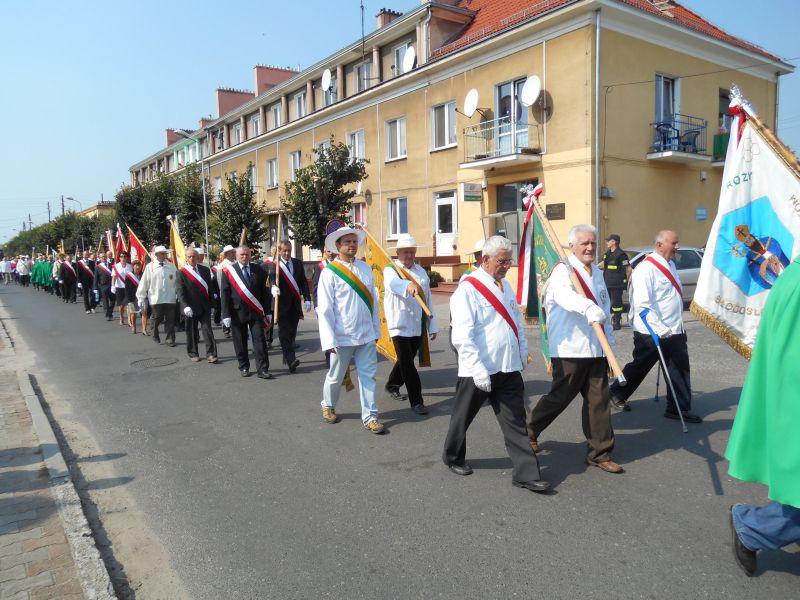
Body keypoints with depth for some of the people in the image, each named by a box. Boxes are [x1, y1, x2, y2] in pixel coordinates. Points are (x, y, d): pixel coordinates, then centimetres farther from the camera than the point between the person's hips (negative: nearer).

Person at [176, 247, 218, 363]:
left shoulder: (205, 270, 6)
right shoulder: (181, 272, -4)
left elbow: (210, 287, 10)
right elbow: (180, 291, -10)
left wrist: (211, 303, 6)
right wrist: (185, 306, -21)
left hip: (204, 306, 2)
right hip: (190, 308, -2)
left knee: (207, 329, -2)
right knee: (191, 332, 8)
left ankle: (210, 354, -2)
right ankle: (193, 354, 19)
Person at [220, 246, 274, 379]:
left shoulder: (258, 270, 6)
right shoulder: (228, 271, 0)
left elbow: (265, 292, 6)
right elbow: (224, 294, -2)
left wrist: (268, 312, 3)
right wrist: (226, 314, -8)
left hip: (256, 312, 1)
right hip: (238, 312, -1)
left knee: (259, 340, -2)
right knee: (240, 342, 7)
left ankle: (263, 369, 0)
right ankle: (244, 367, 22)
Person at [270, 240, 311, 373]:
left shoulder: (298, 263, 10)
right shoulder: (274, 265, -3)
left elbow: (304, 282, 9)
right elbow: (272, 278, -23)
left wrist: (307, 299, -1)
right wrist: (274, 287, -45)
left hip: (295, 303, 4)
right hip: (282, 304, -4)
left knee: (292, 332, 10)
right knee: (284, 332, -9)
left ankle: (287, 356, 24)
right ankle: (291, 360, -16)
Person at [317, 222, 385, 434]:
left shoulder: (365, 268, 6)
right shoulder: (329, 272, -9)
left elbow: (373, 301, 10)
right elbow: (324, 309, -12)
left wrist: (376, 329, 11)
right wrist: (329, 340, -16)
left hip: (366, 335, 4)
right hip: (342, 337, -3)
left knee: (368, 375, 5)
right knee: (335, 376, 14)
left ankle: (370, 417, 13)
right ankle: (328, 406, 38)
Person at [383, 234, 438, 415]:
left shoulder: (421, 271, 12)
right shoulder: (391, 270, -5)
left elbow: (428, 299, 12)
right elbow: (393, 283, -31)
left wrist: (432, 326, 11)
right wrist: (408, 285, -53)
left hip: (418, 325, 6)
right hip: (400, 324, -6)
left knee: (407, 359, 17)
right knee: (407, 363, -6)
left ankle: (392, 385, 40)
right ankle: (416, 401, 2)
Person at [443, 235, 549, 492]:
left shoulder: (505, 286, 12)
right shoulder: (468, 289, -14)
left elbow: (516, 322, 22)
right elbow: (462, 336, -19)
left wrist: (522, 353, 16)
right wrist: (478, 370, -22)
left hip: (509, 369, 6)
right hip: (478, 371, -6)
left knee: (515, 422, 4)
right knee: (463, 418, 14)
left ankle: (526, 473, 9)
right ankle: (453, 457, 36)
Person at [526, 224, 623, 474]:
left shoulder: (598, 274, 17)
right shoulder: (562, 271, -8)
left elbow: (605, 313, 21)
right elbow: (567, 295, -32)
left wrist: (610, 346, 19)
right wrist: (589, 308, -50)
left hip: (596, 351, 7)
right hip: (569, 350, -6)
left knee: (599, 402, 7)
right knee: (559, 398, 3)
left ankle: (599, 454, 18)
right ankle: (529, 430, 27)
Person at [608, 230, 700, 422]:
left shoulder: (670, 264, 11)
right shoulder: (646, 268, -18)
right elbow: (642, 305, -24)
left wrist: (677, 326, 20)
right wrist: (661, 330, -27)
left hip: (674, 330, 8)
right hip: (651, 333, -8)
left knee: (679, 369, 5)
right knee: (639, 367, 9)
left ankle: (679, 408, 15)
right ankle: (617, 394, 29)